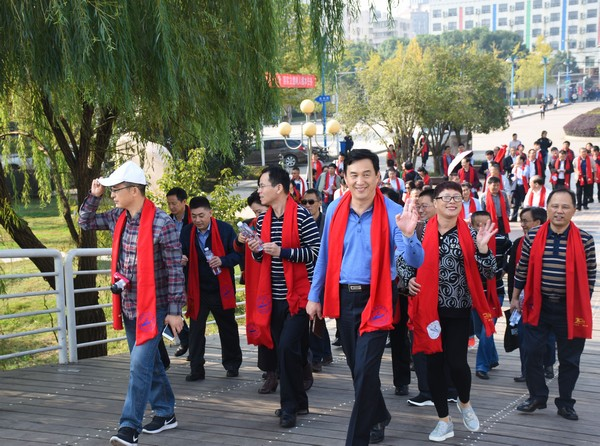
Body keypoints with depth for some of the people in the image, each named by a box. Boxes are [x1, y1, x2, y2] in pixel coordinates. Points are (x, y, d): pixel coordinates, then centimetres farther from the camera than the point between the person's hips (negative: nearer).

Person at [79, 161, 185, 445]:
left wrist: (174, 310, -14)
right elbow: (85, 222, 20)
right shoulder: (118, 218, 4)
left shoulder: (162, 224, -17)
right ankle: (165, 413, 30)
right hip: (127, 305, 8)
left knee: (140, 364, -11)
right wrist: (94, 195, 2)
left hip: (153, 307, -8)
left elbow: (175, 270, -14)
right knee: (148, 361, 16)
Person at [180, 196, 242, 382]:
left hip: (221, 289, -2)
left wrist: (222, 261, -24)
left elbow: (238, 254, -6)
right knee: (196, 330, -1)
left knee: (228, 328, 13)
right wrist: (181, 261, -15)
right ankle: (196, 369, 6)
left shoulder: (225, 229, -9)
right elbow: (181, 256, 8)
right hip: (197, 290, 2)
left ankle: (232, 364, 29)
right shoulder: (186, 232, 0)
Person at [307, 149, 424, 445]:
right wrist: (314, 296, 9)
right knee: (358, 368, 18)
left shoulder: (393, 213, -12)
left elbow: (415, 261, -18)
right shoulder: (335, 210, 0)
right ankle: (378, 417, 43)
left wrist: (407, 234, -37)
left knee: (364, 371, -8)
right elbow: (325, 256, 9)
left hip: (375, 299, -4)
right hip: (343, 297, 5)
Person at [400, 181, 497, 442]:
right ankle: (444, 421, 21)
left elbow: (488, 273, -2)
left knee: (456, 362, -5)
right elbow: (402, 261, 9)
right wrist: (409, 280, -9)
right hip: (428, 309, 0)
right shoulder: (421, 231, -1)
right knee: (434, 362, 5)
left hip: (458, 310, 0)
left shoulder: (469, 234, 1)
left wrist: (482, 247, -18)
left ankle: (465, 403, 28)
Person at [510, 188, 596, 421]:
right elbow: (522, 269, 6)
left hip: (570, 307, -1)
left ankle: (565, 403, 23)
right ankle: (537, 396, 23)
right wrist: (515, 297, 11)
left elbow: (590, 276, 2)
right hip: (538, 305, 1)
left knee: (569, 358, 8)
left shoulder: (584, 240, -6)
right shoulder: (533, 236, -3)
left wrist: (584, 305, 4)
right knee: (532, 353, 5)